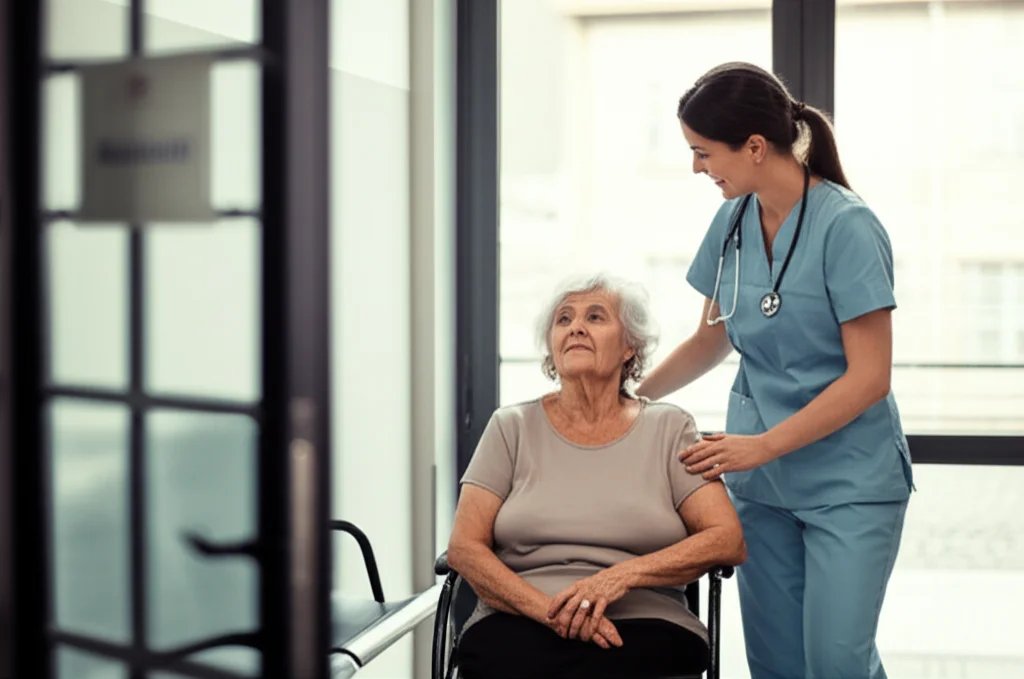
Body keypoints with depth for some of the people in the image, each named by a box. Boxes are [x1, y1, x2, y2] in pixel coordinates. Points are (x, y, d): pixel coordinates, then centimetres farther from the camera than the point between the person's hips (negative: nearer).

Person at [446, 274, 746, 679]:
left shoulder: (669, 429, 12)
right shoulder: (512, 428, 13)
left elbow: (727, 540, 3)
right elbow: (464, 548, 5)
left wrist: (623, 575, -12)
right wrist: (549, 609, -11)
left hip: (643, 628, 0)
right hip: (520, 627, 0)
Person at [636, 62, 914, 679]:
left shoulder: (847, 226, -15)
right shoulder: (733, 222, 4)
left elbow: (869, 377, -16)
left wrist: (762, 445, -21)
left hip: (847, 482, -6)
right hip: (759, 483, 6)